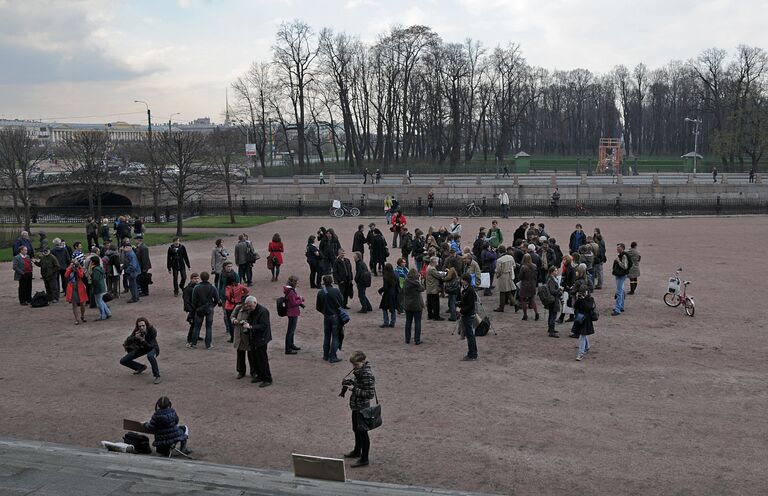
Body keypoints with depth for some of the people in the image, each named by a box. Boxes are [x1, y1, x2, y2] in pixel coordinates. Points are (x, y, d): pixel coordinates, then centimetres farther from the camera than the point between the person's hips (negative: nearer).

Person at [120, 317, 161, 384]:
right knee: (123, 361, -4)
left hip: (152, 348, -5)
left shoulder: (152, 331, -31)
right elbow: (127, 342, -23)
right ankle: (141, 367, 20)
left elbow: (150, 347, -33)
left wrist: (143, 341, -49)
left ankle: (157, 376, -26)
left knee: (150, 355, -42)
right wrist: (135, 337, -41)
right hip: (141, 348, 5)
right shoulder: (136, 331, -22)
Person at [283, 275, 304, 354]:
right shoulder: (290, 291, -23)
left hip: (293, 313, 11)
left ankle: (291, 345, 38)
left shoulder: (291, 289, 8)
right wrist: (301, 300, -10)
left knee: (292, 330, 23)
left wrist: (300, 299, 1)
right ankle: (288, 349, 1)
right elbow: (293, 303, -24)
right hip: (292, 313, -11)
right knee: (290, 331, -4)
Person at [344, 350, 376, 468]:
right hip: (356, 406, 10)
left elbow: (370, 394, -25)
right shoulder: (358, 371, 3)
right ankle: (357, 451, 44)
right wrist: (350, 384, 0)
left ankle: (364, 459, 15)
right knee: (356, 429, 25)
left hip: (362, 407, -10)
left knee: (362, 432, 3)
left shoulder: (367, 375, -25)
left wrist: (354, 389, -25)